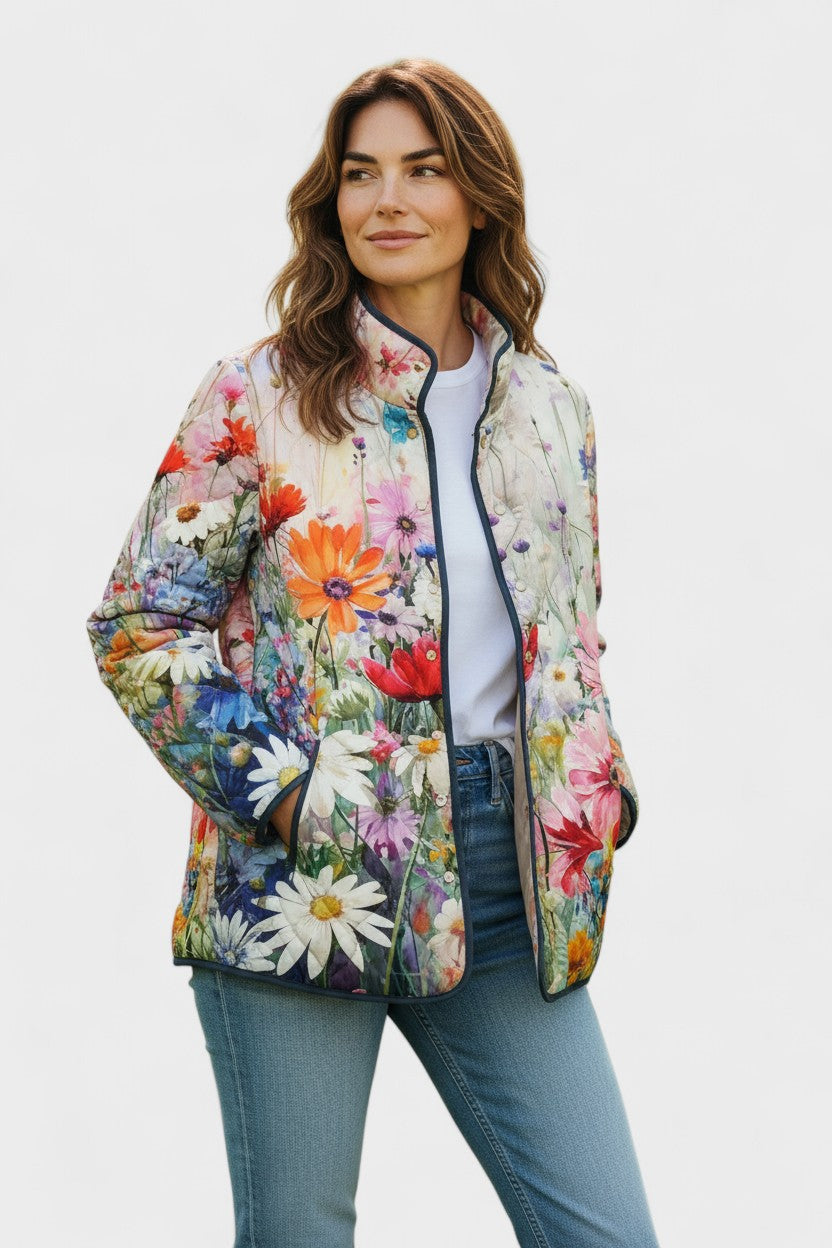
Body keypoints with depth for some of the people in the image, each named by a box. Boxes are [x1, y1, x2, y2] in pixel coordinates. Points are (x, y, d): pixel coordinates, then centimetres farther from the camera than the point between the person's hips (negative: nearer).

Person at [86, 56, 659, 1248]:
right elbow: (137, 625, -3)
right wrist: (279, 789, -11)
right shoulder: (259, 398, -3)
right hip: (304, 880, -3)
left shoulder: (550, 404, 11)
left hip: (509, 874, 4)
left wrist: (598, 793, 8)